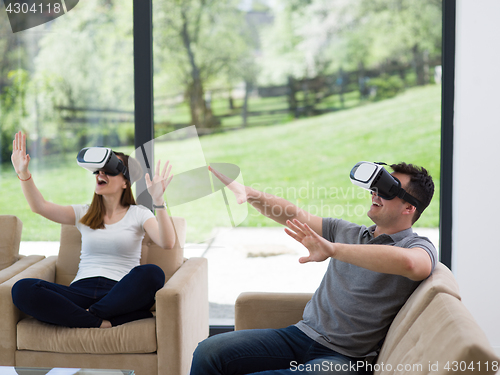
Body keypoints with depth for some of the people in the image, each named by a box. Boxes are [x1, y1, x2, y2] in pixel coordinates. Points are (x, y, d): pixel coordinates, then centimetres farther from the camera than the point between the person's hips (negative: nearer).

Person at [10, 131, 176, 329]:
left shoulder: (138, 214, 10)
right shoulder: (84, 214, 21)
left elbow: (167, 243, -9)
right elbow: (40, 207, 6)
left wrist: (158, 201, -23)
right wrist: (23, 173, -9)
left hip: (121, 294, -2)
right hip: (81, 290, 3)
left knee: (152, 273, -37)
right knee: (21, 289, -24)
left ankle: (88, 316, -22)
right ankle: (102, 322, -25)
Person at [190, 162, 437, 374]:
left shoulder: (418, 246, -4)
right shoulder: (347, 232, 18)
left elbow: (410, 263, -30)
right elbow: (293, 216, 19)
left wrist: (333, 249, -28)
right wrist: (245, 192, 3)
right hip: (303, 334, 7)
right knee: (209, 351, -11)